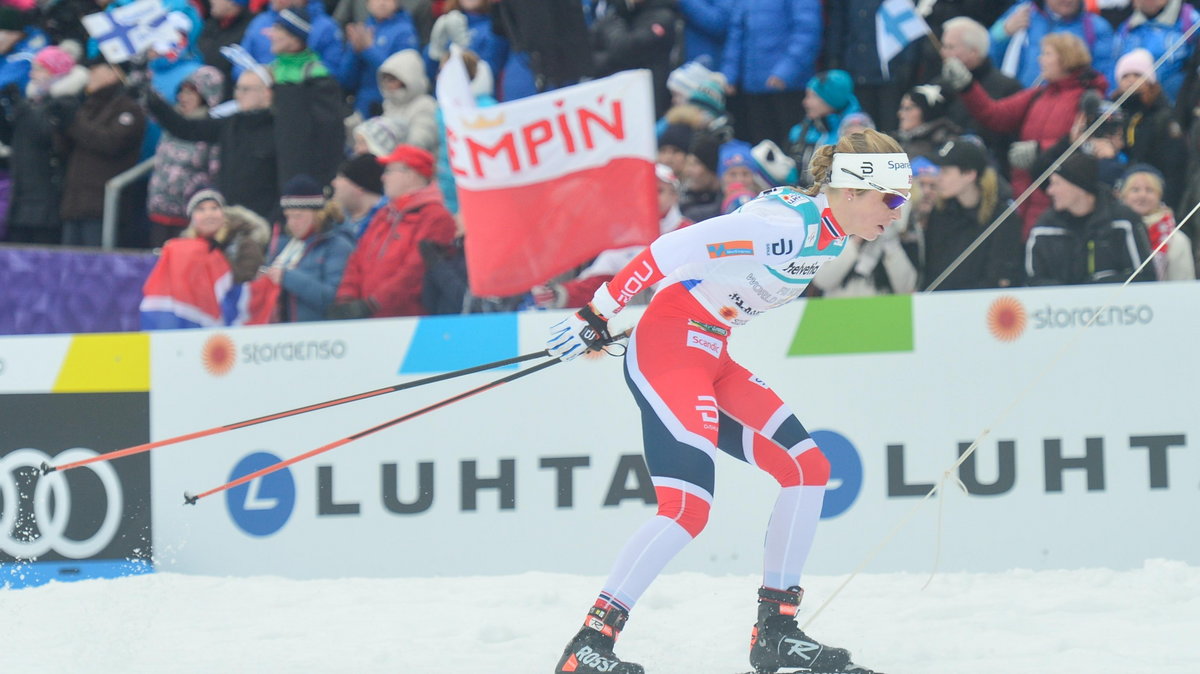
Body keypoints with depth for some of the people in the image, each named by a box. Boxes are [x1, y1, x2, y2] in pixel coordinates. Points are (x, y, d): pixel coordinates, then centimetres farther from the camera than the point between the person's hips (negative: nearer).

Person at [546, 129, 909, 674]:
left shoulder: (830, 232, 8)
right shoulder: (788, 223, -23)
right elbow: (673, 249, -22)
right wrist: (598, 313, -18)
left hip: (710, 355, 10)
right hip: (668, 345, -10)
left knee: (808, 468, 5)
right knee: (687, 509, -18)